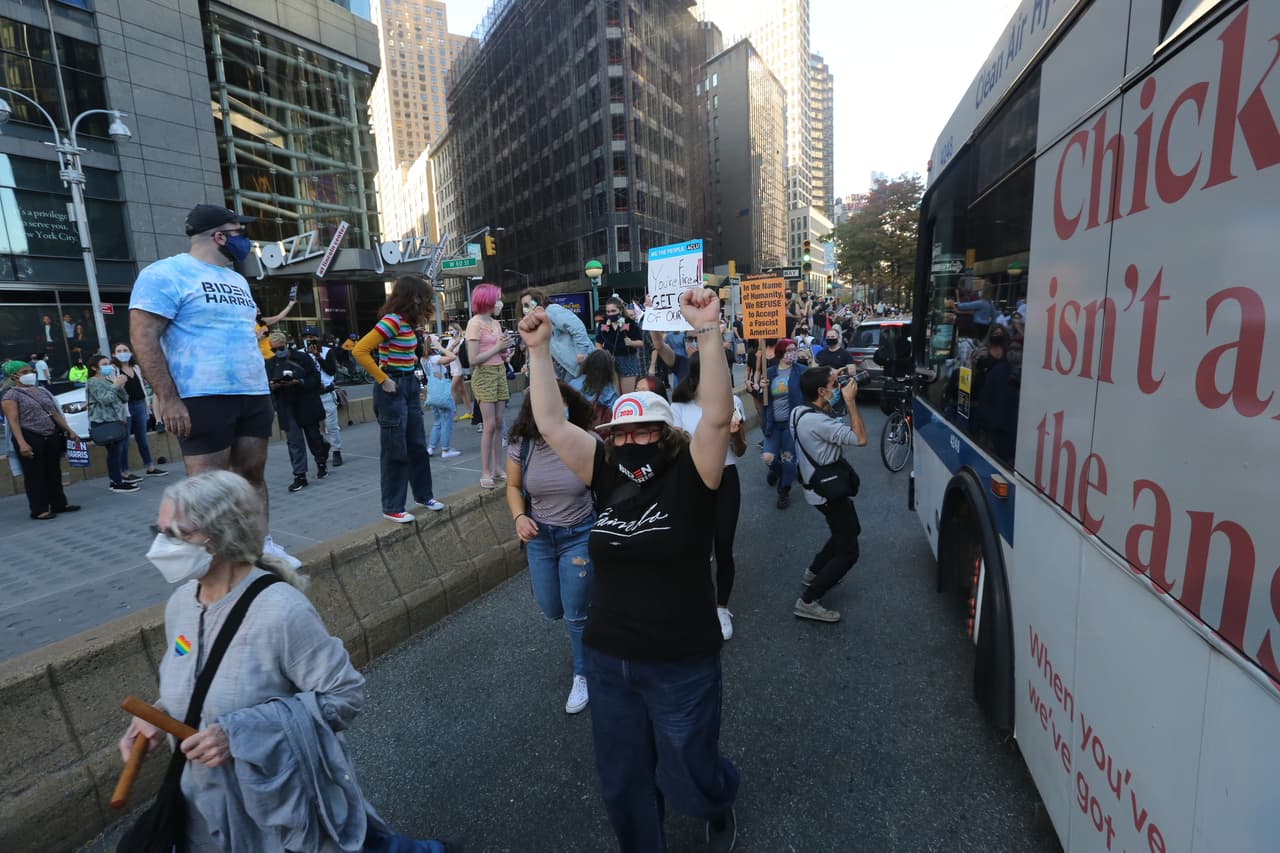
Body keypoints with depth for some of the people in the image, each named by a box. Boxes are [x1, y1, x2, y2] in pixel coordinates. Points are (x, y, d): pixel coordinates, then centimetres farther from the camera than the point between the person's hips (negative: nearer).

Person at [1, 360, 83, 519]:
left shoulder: (42, 391, 15)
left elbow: (56, 414, 19)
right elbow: (13, 421, -13)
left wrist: (69, 431, 16)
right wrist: (22, 443, -23)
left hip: (51, 437, 6)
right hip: (29, 438, -6)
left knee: (53, 472, 12)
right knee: (34, 475, 0)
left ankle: (59, 504, 21)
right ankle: (39, 509, 6)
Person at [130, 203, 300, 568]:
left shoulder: (237, 280, 19)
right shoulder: (166, 274, -6)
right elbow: (143, 338, -12)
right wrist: (167, 399, -18)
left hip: (254, 395, 7)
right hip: (204, 398, -7)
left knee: (252, 475, 10)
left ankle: (262, 546, 20)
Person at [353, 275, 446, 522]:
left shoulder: (407, 322, 9)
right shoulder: (391, 321, -17)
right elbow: (360, 351, -23)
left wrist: (410, 377, 12)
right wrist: (383, 380, -19)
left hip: (410, 386, 9)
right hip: (392, 389, -9)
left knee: (418, 446, 16)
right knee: (395, 450, -1)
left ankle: (423, 494, 30)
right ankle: (392, 508, 11)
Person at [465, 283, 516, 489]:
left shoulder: (495, 323, 13)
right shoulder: (475, 323, -9)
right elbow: (473, 359, -15)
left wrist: (505, 346, -2)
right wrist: (497, 347, -12)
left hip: (499, 372, 7)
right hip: (484, 374, -7)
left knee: (498, 424, 7)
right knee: (490, 425, -8)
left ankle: (498, 468, 13)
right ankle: (485, 472, 0)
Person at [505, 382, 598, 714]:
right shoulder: (521, 444, -13)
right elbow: (513, 487, 2)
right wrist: (518, 516, -16)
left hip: (580, 534, -3)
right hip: (539, 535, 4)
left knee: (575, 614, 4)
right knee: (551, 610, 17)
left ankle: (582, 676, 32)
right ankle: (587, 597, 53)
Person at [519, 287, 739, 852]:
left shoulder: (689, 479, -12)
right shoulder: (607, 476, -3)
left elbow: (717, 416, -27)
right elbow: (551, 423, -5)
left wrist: (708, 332, -34)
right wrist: (539, 349, -9)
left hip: (681, 665, -3)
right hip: (607, 660, 4)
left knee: (687, 780, 19)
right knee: (622, 784, 21)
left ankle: (719, 804, 55)